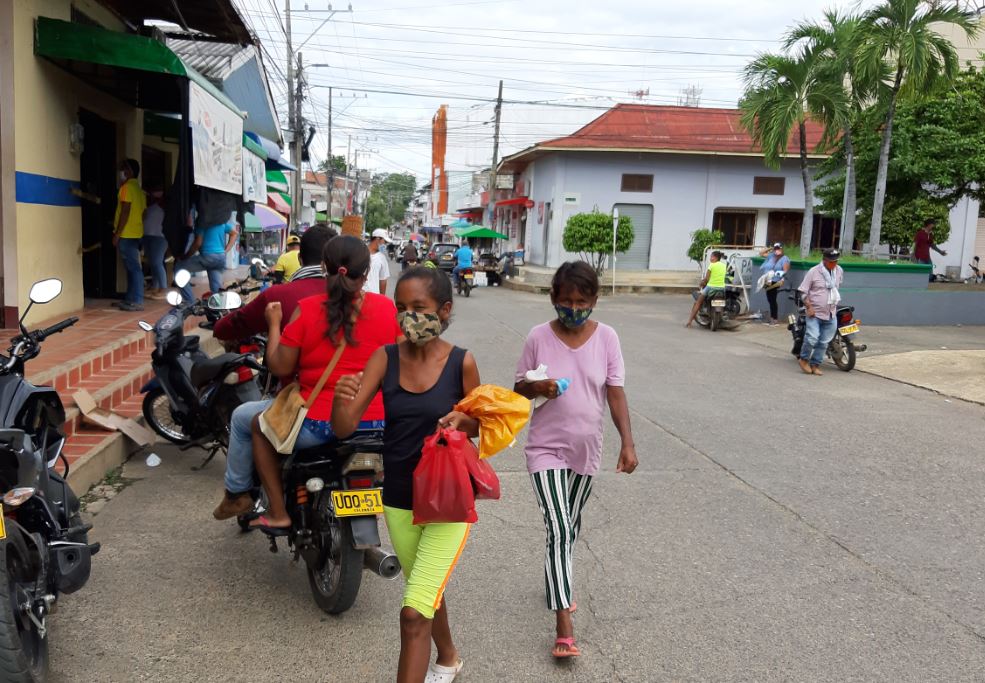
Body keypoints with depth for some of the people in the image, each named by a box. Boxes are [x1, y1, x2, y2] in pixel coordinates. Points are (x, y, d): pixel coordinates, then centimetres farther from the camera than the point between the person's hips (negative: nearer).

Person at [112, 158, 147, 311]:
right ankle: (130, 298, 17)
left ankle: (137, 302, -11)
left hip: (126, 234, -9)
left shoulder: (127, 187, -10)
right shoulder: (138, 188, 17)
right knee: (132, 267, 12)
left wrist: (117, 233, -16)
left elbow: (125, 211, -17)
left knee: (133, 268, -10)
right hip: (135, 233, 9)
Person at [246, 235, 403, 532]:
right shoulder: (388, 308, -3)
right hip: (379, 424, 3)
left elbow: (280, 368, -4)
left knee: (258, 424, 26)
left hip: (320, 425, -3)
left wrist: (274, 323, 9)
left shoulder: (306, 310, -9)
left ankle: (278, 512, 22)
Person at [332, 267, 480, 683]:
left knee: (413, 613, -11)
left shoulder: (462, 362, -13)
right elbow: (344, 428, -14)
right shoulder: (386, 358, -8)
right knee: (427, 594, 25)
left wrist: (460, 421, -21)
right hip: (399, 500, 4)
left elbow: (479, 424, 2)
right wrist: (342, 401, -36)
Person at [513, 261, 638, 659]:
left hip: (586, 449, 3)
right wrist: (537, 388, -23)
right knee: (558, 531, -10)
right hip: (546, 449, -3)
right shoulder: (539, 337, -9)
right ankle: (564, 630, -5)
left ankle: (560, 582, 47)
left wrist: (628, 442, -11)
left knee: (572, 525, 20)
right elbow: (518, 389, -1)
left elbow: (615, 392, -4)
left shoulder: (606, 337, -6)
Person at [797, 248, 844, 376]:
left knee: (824, 342, 6)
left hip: (831, 314, 5)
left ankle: (815, 365, 17)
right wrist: (809, 306, -15)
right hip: (815, 313, -5)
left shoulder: (839, 271, 6)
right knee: (812, 338, -18)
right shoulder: (814, 272, -10)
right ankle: (804, 359, 4)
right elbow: (803, 291, -8)